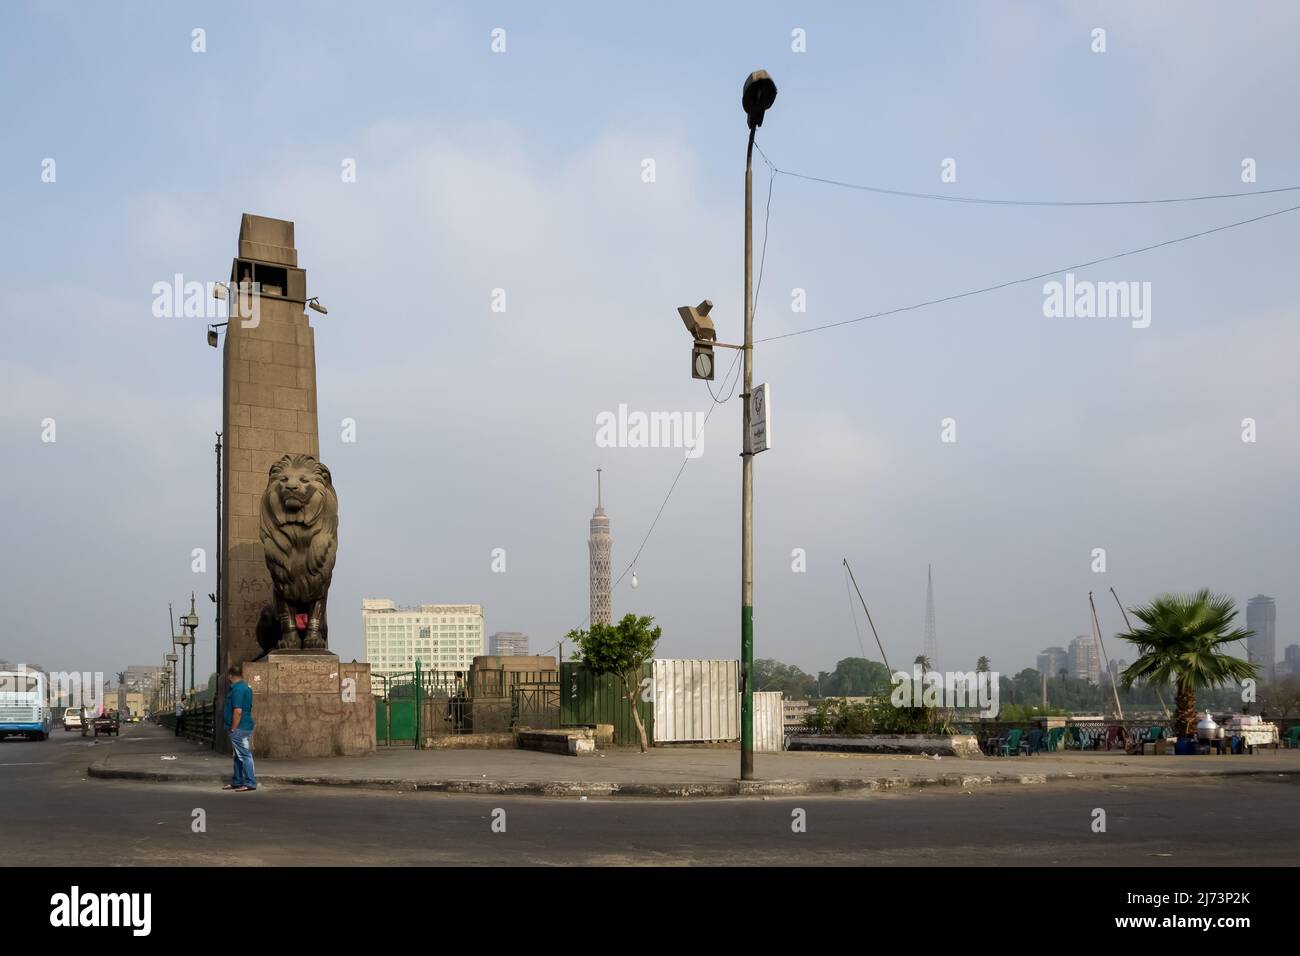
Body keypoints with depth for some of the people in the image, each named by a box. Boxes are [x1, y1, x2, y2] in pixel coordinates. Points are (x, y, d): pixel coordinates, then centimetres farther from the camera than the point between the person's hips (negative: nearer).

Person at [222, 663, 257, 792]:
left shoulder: (237, 689, -18)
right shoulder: (246, 688, 14)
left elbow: (238, 711, -23)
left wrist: (233, 728, -17)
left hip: (239, 728, -10)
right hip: (246, 727, 10)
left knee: (244, 755, -7)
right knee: (238, 756, 17)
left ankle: (250, 783, -6)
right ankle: (236, 782, 25)